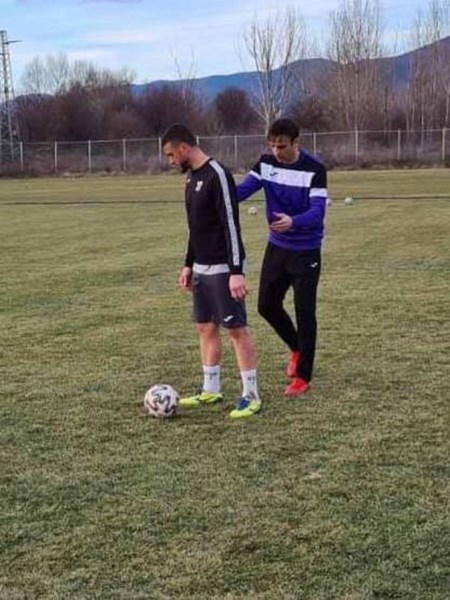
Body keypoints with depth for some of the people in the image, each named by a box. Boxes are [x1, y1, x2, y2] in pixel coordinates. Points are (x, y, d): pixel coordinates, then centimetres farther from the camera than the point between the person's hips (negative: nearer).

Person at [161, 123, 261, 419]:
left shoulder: (217, 175, -17)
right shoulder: (192, 178, 12)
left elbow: (231, 225, -21)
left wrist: (236, 272, -25)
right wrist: (189, 265, 20)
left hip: (223, 269, -9)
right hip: (202, 268, 9)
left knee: (237, 329, -5)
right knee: (206, 327, 13)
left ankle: (251, 396, 2)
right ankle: (211, 390, 23)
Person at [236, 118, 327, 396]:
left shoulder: (314, 170, -18)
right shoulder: (266, 163, -3)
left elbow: (317, 212, -25)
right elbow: (243, 189, -12)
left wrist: (293, 222, -46)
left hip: (306, 252, -5)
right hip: (277, 247, 5)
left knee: (304, 311, -2)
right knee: (267, 305, 9)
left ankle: (303, 377, 9)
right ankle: (297, 348, 35)